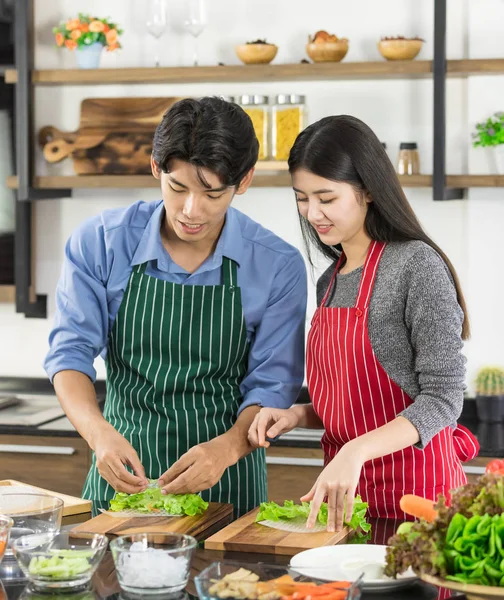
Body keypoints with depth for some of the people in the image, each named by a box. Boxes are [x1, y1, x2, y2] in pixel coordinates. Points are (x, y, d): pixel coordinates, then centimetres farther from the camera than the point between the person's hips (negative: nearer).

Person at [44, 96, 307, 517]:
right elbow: (71, 351, -4)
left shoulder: (279, 266, -6)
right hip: (120, 471, 1)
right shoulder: (100, 242, -4)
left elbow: (273, 383, -4)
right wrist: (98, 431, -22)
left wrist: (227, 448, -23)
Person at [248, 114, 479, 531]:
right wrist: (298, 415, -1)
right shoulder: (330, 282, 10)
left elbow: (443, 396, -18)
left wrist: (355, 452, -29)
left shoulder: (417, 265, -13)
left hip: (414, 487, -7)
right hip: (345, 492, 7)